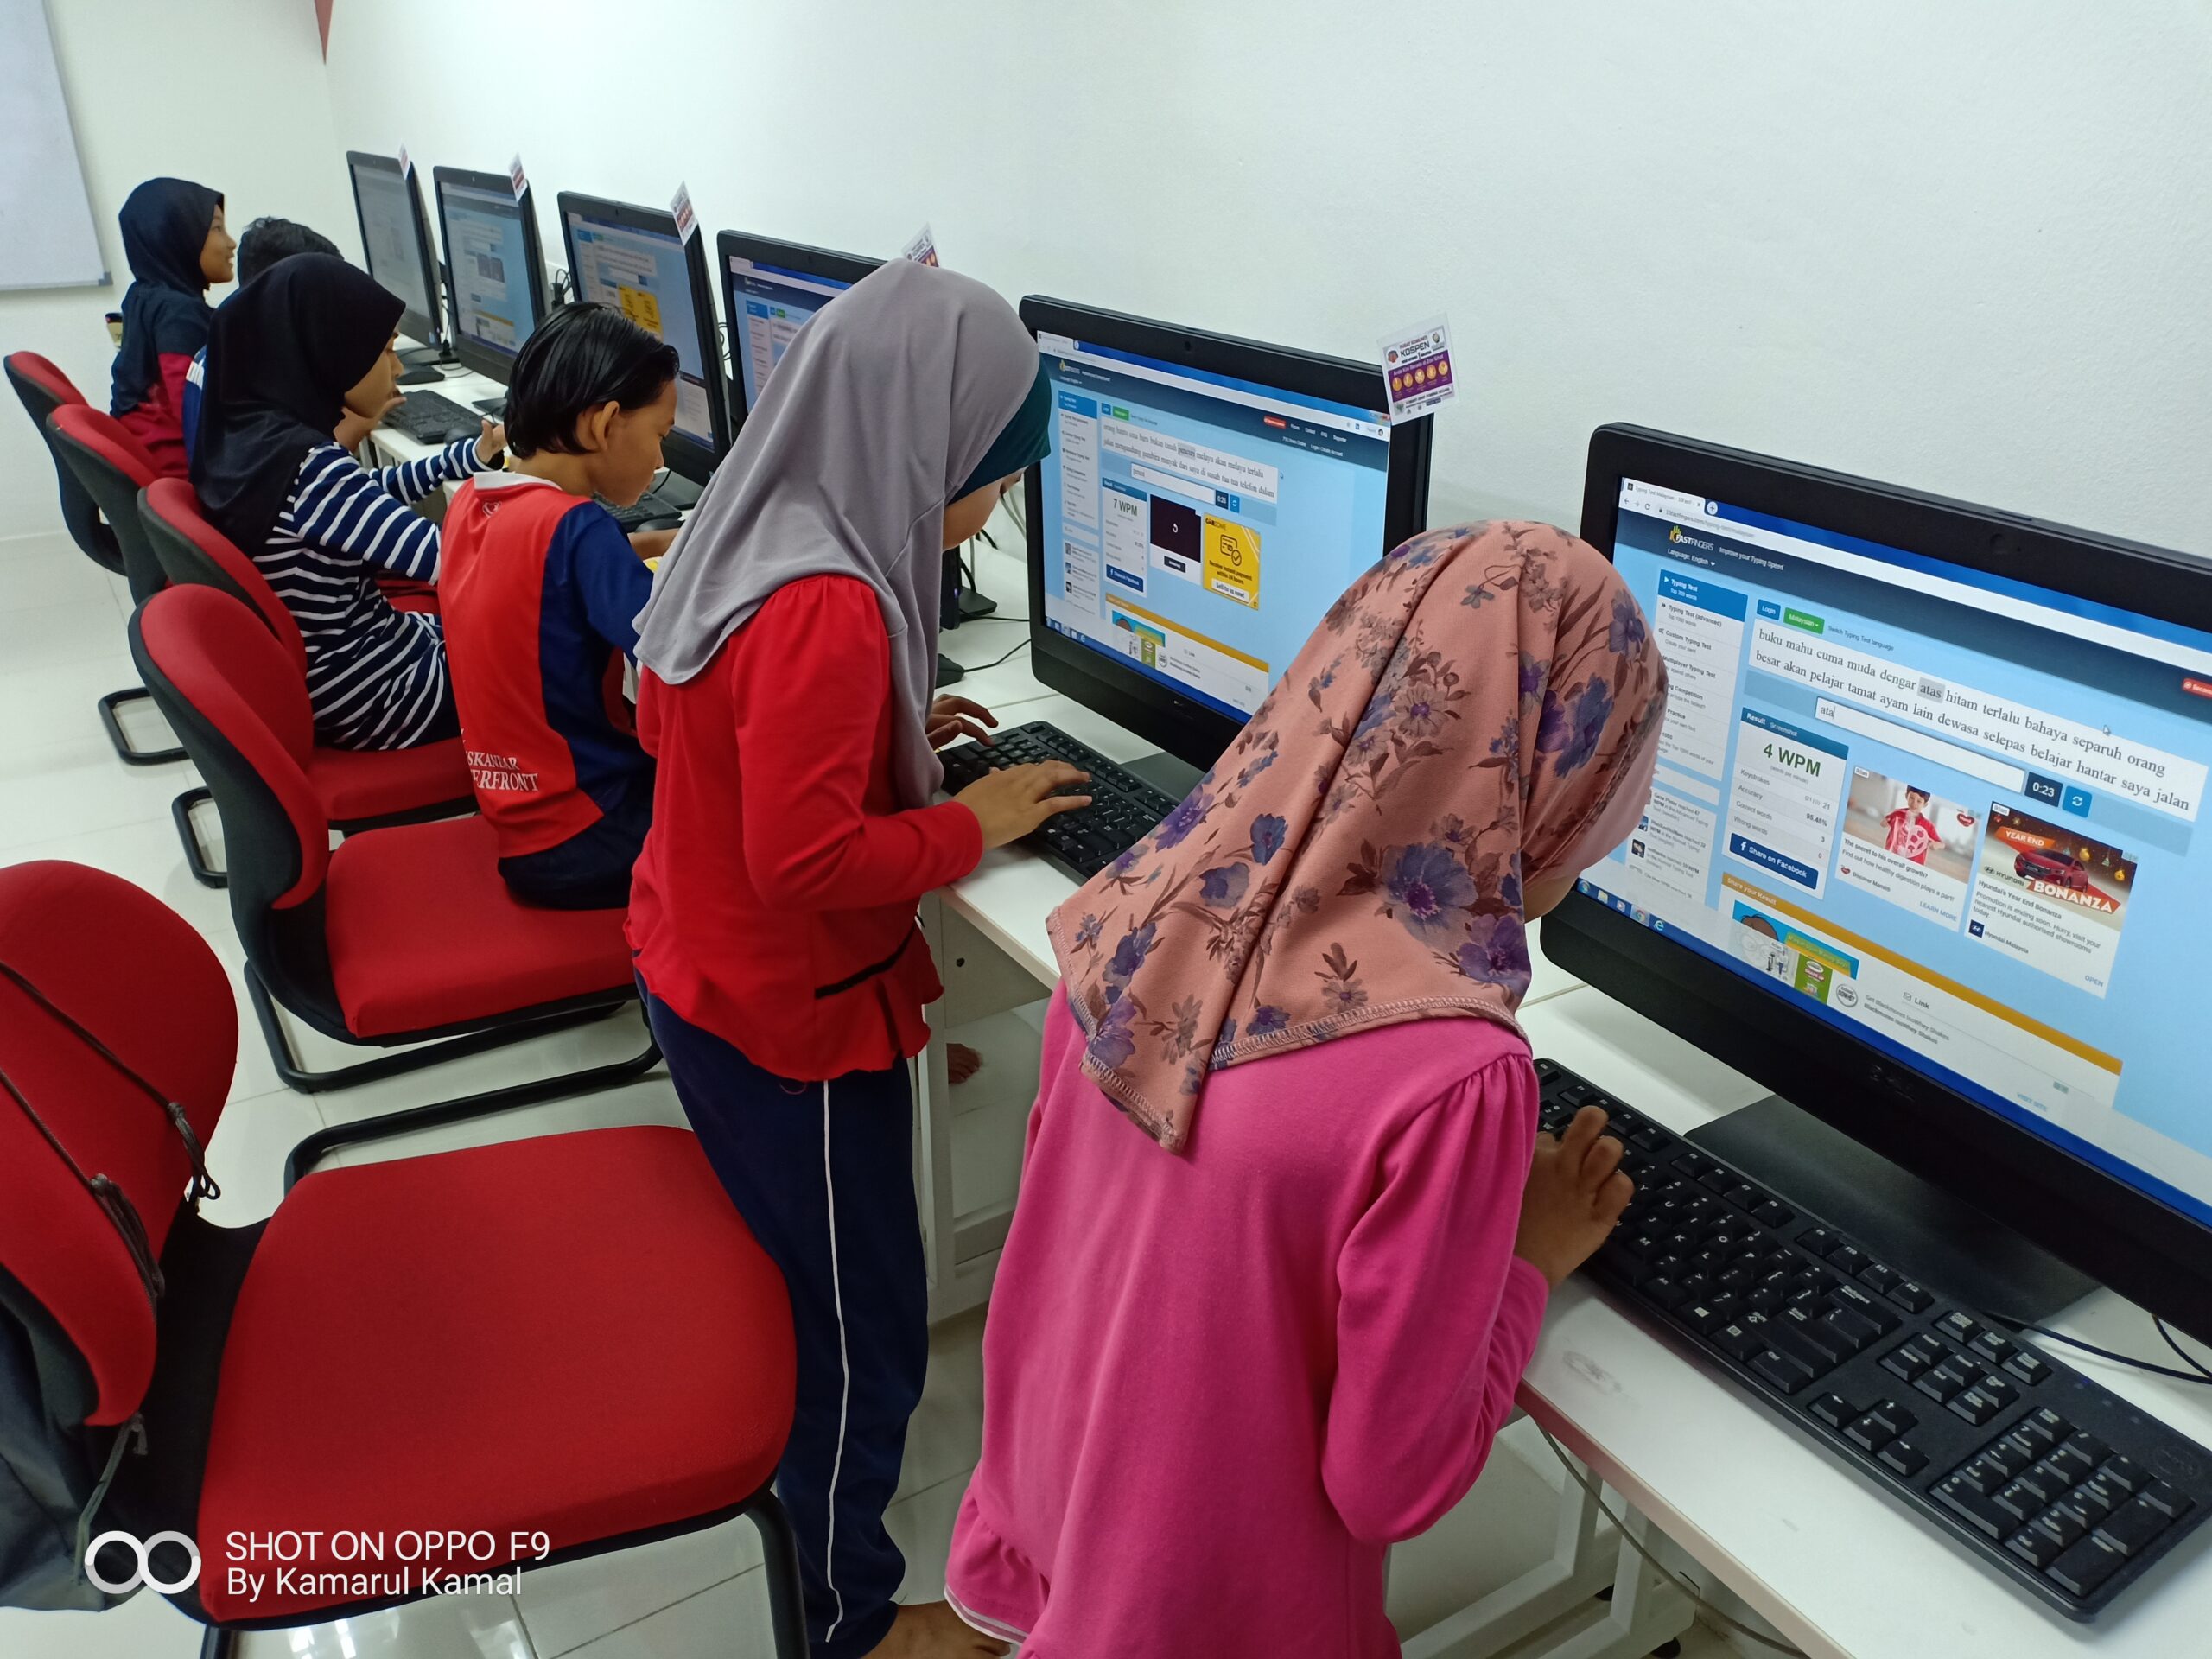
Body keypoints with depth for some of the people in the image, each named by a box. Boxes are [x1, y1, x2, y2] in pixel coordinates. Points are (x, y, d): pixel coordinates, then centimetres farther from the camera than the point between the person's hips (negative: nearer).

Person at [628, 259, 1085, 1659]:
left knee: (782, 1265, 29)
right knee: (863, 1334, 9)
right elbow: (809, 859, -31)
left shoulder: (741, 535, -1)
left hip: (698, 970, 9)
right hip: (794, 1017, -9)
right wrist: (973, 825, -16)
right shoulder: (829, 607, -30)